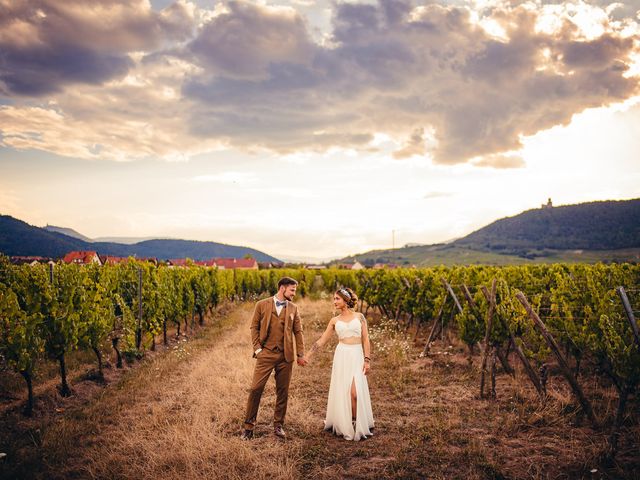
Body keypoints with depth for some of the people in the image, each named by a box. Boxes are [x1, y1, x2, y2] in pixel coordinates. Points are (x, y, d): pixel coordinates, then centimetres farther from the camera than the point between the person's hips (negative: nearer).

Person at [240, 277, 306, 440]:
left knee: (283, 392, 8)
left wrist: (300, 354, 4)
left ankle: (278, 425, 23)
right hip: (266, 354, -2)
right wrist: (257, 348, -5)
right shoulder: (262, 304, 0)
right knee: (256, 389, -4)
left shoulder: (293, 308, 7)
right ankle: (248, 426, 9)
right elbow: (254, 327, 3)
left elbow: (298, 332, 9)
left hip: (285, 356, 3)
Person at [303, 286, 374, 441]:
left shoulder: (359, 317, 5)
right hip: (342, 356, 2)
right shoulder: (335, 321, 9)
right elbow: (322, 340, 10)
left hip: (357, 356, -1)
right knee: (342, 391, 2)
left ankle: (357, 424, 7)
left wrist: (367, 360, -6)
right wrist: (307, 355, 6)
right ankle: (343, 424, 19)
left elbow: (365, 340, 3)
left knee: (355, 392, -10)